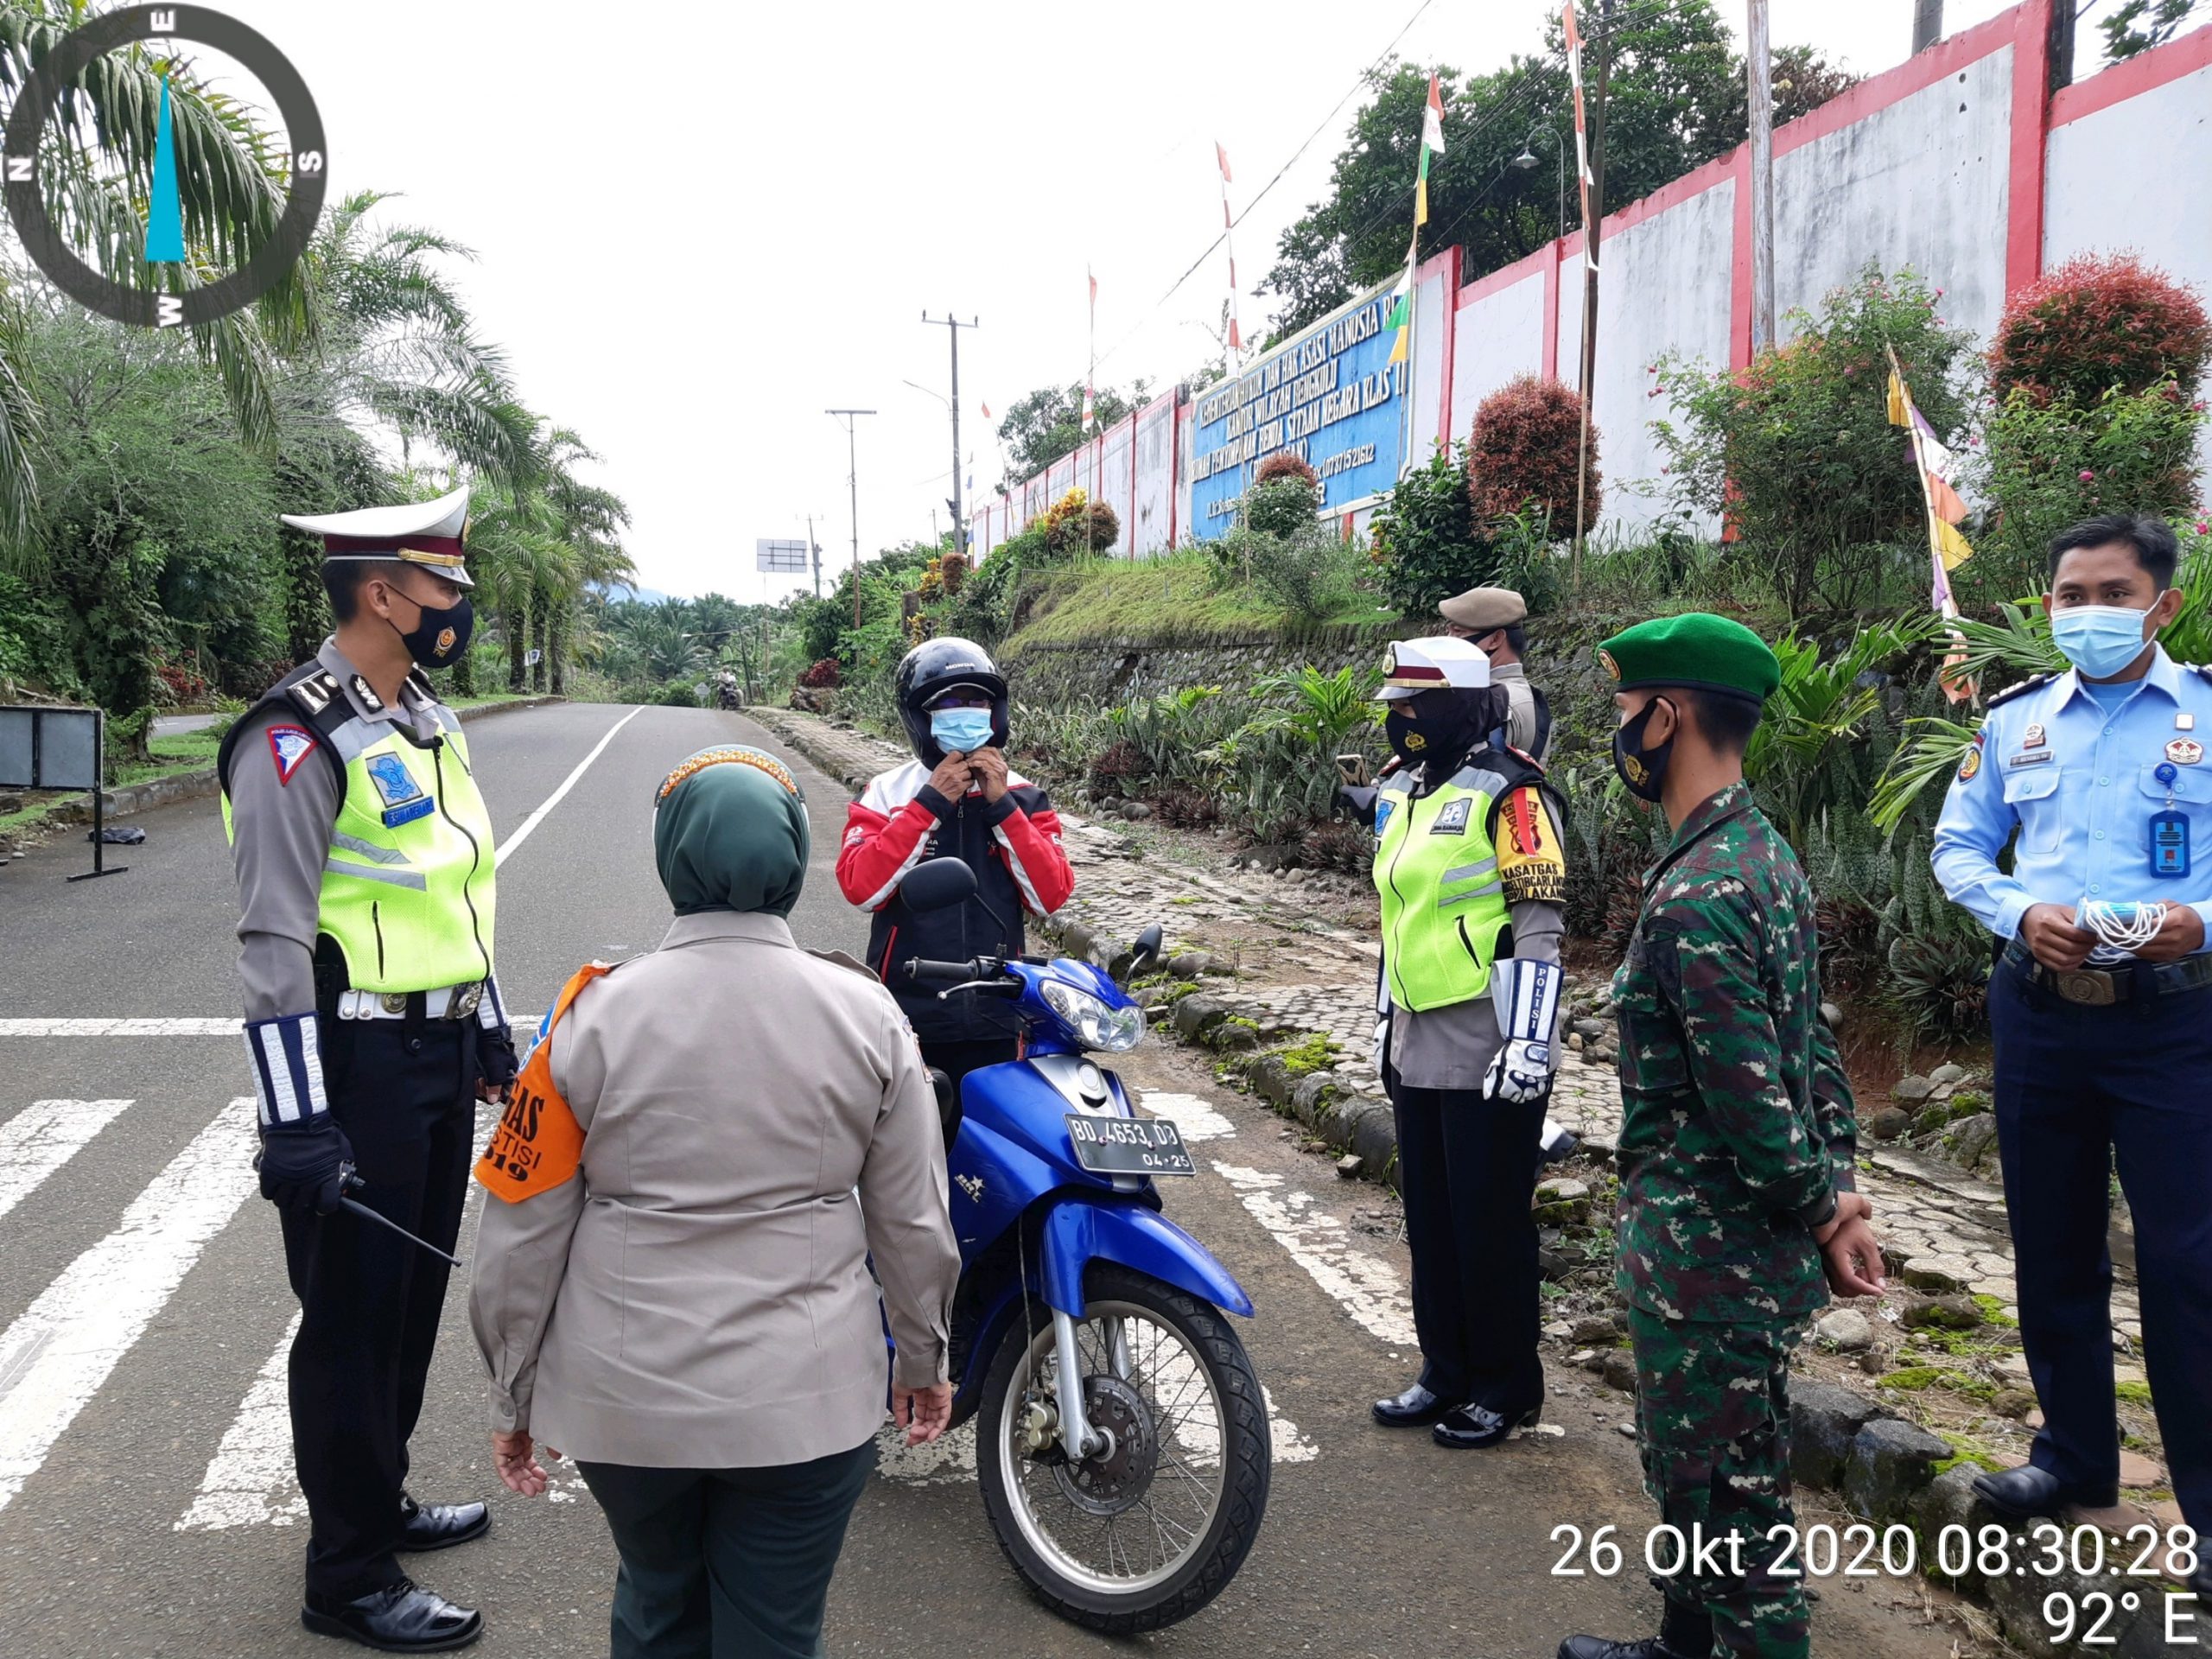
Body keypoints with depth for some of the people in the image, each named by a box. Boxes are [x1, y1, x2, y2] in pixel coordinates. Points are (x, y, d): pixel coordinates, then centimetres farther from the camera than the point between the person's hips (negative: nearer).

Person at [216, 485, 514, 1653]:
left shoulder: (427, 719, 11)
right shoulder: (300, 740, -17)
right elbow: (273, 942, -21)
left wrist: (489, 1028, 21)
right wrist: (295, 1120, -23)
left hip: (440, 1056, 9)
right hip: (357, 1069, -9)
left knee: (414, 1296, 19)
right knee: (354, 1318, 3)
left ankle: (381, 1501, 37)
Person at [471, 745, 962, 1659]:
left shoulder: (595, 1015, -11)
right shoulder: (866, 1016, -9)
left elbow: (523, 1234, -6)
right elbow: (913, 1221, -2)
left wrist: (514, 1397, 8)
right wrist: (923, 1359, 14)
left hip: (625, 1401, 1)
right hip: (806, 1404, 0)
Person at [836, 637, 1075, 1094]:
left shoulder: (1021, 796, 5)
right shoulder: (888, 793, 0)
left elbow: (1051, 896, -5)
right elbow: (860, 886, -15)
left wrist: (1002, 806, -12)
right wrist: (930, 802, -16)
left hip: (993, 1021, 2)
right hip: (906, 1020, -1)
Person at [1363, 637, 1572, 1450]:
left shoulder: (1506, 793, -12)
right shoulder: (1400, 793, 15)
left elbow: (1539, 927, -15)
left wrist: (1530, 1044, -20)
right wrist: (1387, 1023, 23)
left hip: (1487, 1052, -8)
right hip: (1419, 1046, 8)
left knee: (1490, 1223, 2)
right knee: (1431, 1220, 15)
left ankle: (1506, 1388, 17)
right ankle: (1447, 1373, 28)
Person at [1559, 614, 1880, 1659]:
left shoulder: (1694, 895, -25)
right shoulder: (1766, 855, 8)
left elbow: (1751, 1099, -26)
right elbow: (1812, 1049, 10)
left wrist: (1820, 1209, -11)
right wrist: (1840, 1193, 8)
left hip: (1705, 1255, -10)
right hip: (1756, 1242, 10)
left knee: (1728, 1499, 4)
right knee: (1687, 1468, 24)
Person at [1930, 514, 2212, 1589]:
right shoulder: (2014, 719, 7)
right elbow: (1958, 846, 11)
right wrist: (2021, 912, -7)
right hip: (2037, 1008, 4)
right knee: (2051, 1246, 13)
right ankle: (2076, 1453, 31)